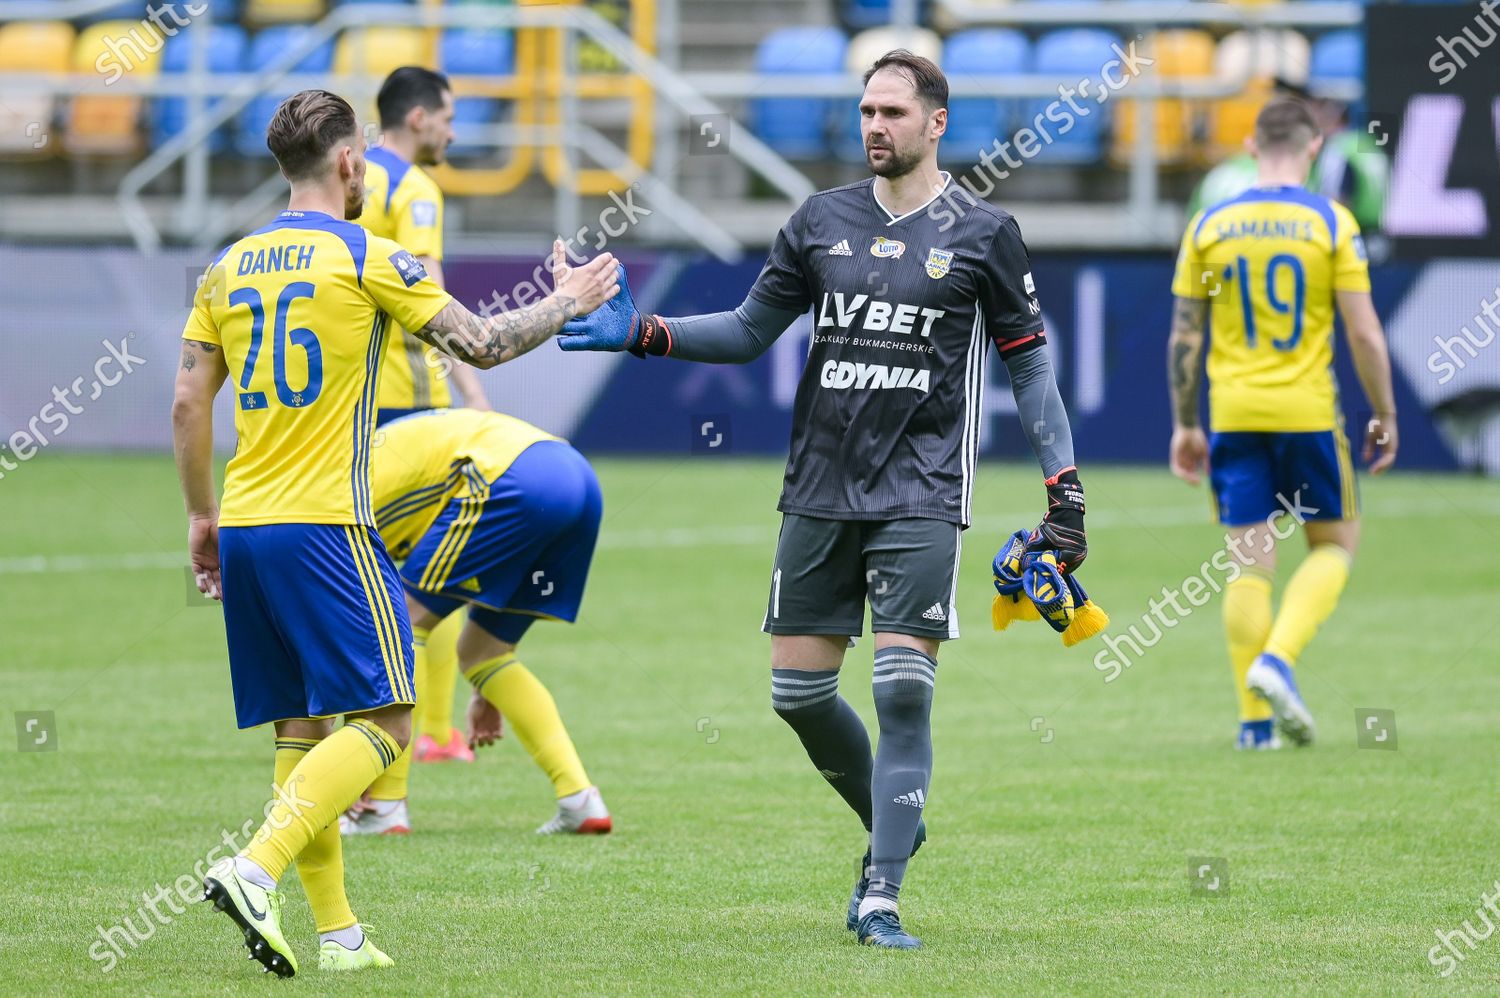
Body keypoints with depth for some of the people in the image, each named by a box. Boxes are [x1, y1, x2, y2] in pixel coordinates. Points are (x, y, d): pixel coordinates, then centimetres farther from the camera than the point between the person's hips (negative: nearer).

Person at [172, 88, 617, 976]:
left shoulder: (231, 267, 11)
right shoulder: (364, 257, -6)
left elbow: (189, 403, 11)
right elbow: (481, 344, -3)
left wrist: (201, 517, 21)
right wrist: (568, 303, 13)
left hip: (244, 529, 7)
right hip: (324, 525, -7)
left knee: (299, 727, 11)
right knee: (383, 720, -5)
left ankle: (338, 933, 9)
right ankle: (257, 869, -24)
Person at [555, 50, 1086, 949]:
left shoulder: (983, 233, 0)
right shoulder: (822, 222, 9)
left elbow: (1030, 364, 3)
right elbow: (749, 332, 15)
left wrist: (1064, 488, -2)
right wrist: (645, 333, 2)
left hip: (921, 497, -4)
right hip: (822, 492, 4)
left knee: (904, 688, -12)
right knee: (798, 688, 3)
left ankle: (881, 898, -9)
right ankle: (894, 827, 27)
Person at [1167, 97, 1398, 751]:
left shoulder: (1209, 226, 3)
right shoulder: (1331, 223, -4)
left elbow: (1183, 336, 5)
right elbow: (1365, 334, -6)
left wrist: (1184, 425, 14)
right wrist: (1384, 415, 6)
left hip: (1233, 414, 2)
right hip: (1307, 412, -2)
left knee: (1250, 562, 6)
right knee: (1334, 543, 14)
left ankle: (1254, 719, 4)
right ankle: (1277, 660, -8)